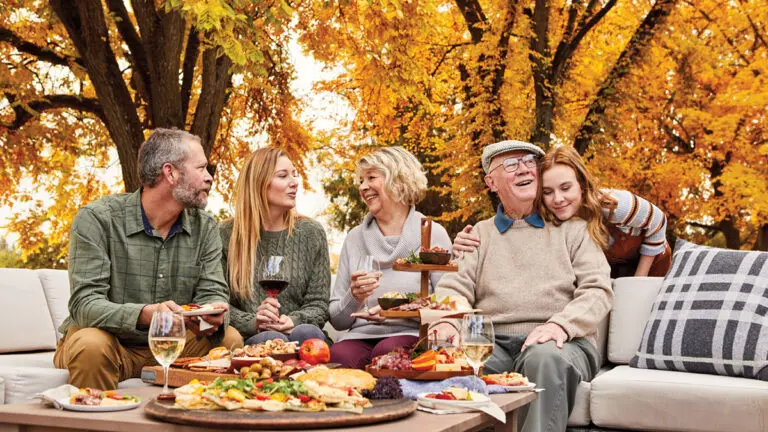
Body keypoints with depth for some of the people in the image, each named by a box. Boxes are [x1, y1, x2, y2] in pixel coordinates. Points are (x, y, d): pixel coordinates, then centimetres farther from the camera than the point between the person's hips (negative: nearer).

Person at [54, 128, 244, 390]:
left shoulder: (204, 226, 3)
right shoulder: (96, 219, -12)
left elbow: (212, 293, -2)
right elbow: (84, 304, -20)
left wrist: (214, 316, -28)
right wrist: (145, 314, -38)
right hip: (112, 341, -3)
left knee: (229, 339, -20)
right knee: (91, 345, -35)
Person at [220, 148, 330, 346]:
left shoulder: (312, 233, 11)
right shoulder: (226, 235, 6)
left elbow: (318, 303, 9)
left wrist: (293, 321, -13)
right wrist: (252, 323, -16)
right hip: (247, 340, -2)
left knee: (308, 333, -34)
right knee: (272, 338, -37)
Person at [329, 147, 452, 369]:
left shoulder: (433, 234, 5)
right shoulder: (355, 238, 15)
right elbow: (337, 320, 15)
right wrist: (354, 297, -7)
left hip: (412, 335, -2)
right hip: (361, 336, 2)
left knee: (387, 352, -36)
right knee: (338, 356, -33)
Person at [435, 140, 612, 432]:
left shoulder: (571, 228, 15)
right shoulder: (479, 234, 21)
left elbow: (598, 290, 4)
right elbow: (454, 288, 9)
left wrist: (561, 325, -16)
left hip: (559, 343, -1)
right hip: (493, 343, 1)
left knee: (545, 357, -38)